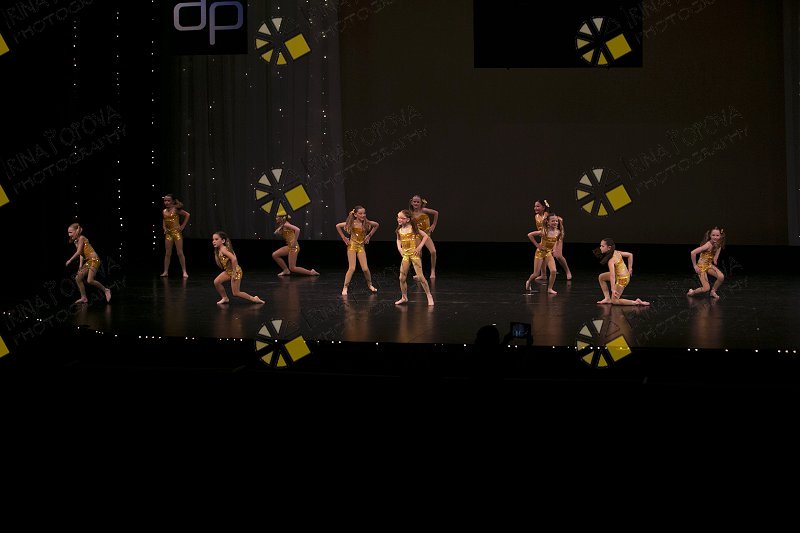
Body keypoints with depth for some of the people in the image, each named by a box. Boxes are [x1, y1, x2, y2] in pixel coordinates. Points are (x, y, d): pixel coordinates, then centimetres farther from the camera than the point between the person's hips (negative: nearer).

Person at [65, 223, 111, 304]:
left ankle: (106, 290, -1)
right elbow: (81, 254, 15)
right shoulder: (76, 242, 14)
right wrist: (80, 265, 4)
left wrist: (70, 260, -10)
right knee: (78, 278, 7)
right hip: (88, 261, 10)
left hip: (94, 260, -10)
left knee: (90, 280, -19)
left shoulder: (81, 238, -11)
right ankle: (84, 298, 13)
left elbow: (79, 252, -17)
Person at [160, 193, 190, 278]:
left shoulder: (176, 209, -9)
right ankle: (166, 272, 9)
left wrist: (183, 226, -13)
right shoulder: (164, 211, 8)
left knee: (180, 253, -4)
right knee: (167, 253, 5)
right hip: (168, 233, 5)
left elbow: (187, 215, -13)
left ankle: (184, 272, -1)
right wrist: (164, 228, 9)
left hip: (177, 232, -5)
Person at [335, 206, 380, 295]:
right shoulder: (352, 223, -13)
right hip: (352, 245, -3)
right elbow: (338, 226, -7)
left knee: (365, 268, -2)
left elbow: (376, 225, 14)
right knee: (352, 268, -10)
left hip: (361, 246, 3)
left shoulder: (366, 223, -5)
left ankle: (370, 285, 19)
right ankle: (345, 287, -3)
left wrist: (369, 236, 11)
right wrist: (344, 238, -6)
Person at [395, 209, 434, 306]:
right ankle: (404, 297, 18)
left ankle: (429, 296, 1)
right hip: (405, 254, 5)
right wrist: (399, 248, 4)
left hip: (414, 253, -5)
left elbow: (425, 236, -6)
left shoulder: (413, 228, -9)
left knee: (420, 277, -8)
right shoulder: (399, 230, 5)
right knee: (402, 278, 4)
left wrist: (419, 247, -12)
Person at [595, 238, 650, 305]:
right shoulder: (616, 252, -2)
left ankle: (636, 302, -6)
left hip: (622, 279, -9)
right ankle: (607, 298, 19)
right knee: (601, 277, 19)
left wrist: (613, 289, -35)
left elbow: (612, 275, -33)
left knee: (614, 301, 3)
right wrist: (630, 268, 12)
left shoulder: (611, 260, -26)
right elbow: (630, 255, 7)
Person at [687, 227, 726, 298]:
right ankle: (692, 292, 18)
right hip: (702, 266, -6)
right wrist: (695, 266, -21)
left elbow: (715, 259, 5)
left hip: (710, 265, 6)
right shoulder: (708, 245, -26)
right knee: (706, 288, -13)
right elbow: (693, 253, -30)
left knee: (721, 277, -20)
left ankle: (713, 291, 6)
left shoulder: (718, 246, -4)